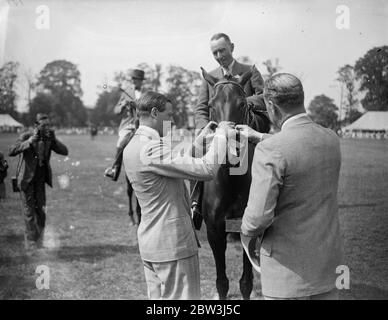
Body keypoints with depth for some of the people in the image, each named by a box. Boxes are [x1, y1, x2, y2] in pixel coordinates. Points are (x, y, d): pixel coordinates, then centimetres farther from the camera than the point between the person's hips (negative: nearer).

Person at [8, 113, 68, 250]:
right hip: (27, 180, -4)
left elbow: (65, 152, -5)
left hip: (41, 180, 4)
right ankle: (31, 243, 6)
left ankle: (39, 241, 24)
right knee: (29, 212, -1)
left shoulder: (49, 137, 1)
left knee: (40, 211, 11)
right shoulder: (26, 136, -11)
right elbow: (11, 152, -23)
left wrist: (53, 140, -20)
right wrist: (30, 142, -30)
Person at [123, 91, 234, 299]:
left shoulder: (132, 147, 9)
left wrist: (201, 138, 12)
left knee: (156, 297, 16)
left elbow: (178, 163, 18)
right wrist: (221, 135, -12)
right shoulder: (153, 148, -22)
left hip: (150, 241, 10)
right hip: (172, 243, -10)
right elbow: (206, 169, -25)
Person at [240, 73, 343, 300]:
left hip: (289, 267, -6)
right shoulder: (331, 140, -1)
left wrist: (247, 233, -1)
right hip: (329, 261, 6)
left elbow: (259, 215, -22)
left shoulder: (270, 150, -22)